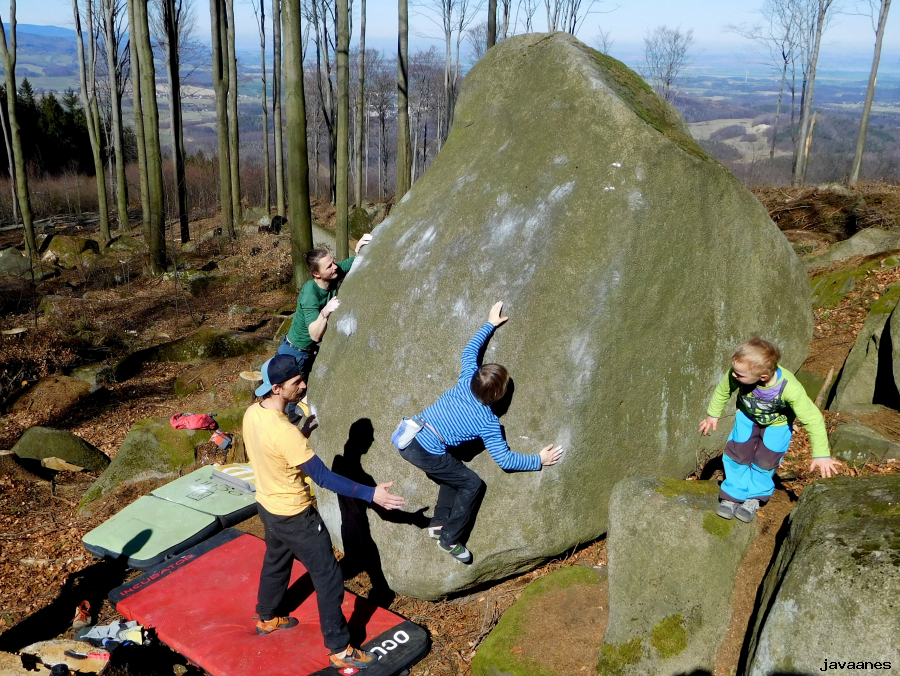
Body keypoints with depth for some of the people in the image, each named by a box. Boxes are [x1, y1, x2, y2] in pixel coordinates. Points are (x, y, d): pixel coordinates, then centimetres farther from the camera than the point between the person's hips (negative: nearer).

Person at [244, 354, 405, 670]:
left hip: (268, 505, 9)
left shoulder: (252, 413, -8)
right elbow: (323, 477, -32)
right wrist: (370, 494, -32)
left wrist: (300, 435, 7)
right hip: (294, 516, -9)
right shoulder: (284, 431, -35)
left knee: (276, 562, 31)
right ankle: (340, 650, 15)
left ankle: (266, 618, 53)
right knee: (329, 578, 4)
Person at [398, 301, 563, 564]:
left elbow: (470, 350, 20)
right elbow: (505, 459, -7)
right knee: (472, 484, 7)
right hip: (426, 452, -7)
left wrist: (490, 324, 27)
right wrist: (539, 460, 3)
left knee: (453, 473, 26)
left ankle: (438, 524, 29)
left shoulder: (466, 381, 4)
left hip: (407, 436, 7)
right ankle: (450, 539, 12)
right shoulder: (489, 423, -9)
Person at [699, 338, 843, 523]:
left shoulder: (790, 389, -44)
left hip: (777, 423, -2)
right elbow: (723, 390, -12)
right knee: (737, 453, -7)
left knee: (765, 460, -7)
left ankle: (754, 498, 17)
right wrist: (713, 414, 3)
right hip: (747, 415, 2)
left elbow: (813, 419, -32)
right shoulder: (737, 373, -36)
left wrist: (821, 455, -28)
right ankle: (733, 495, 12)